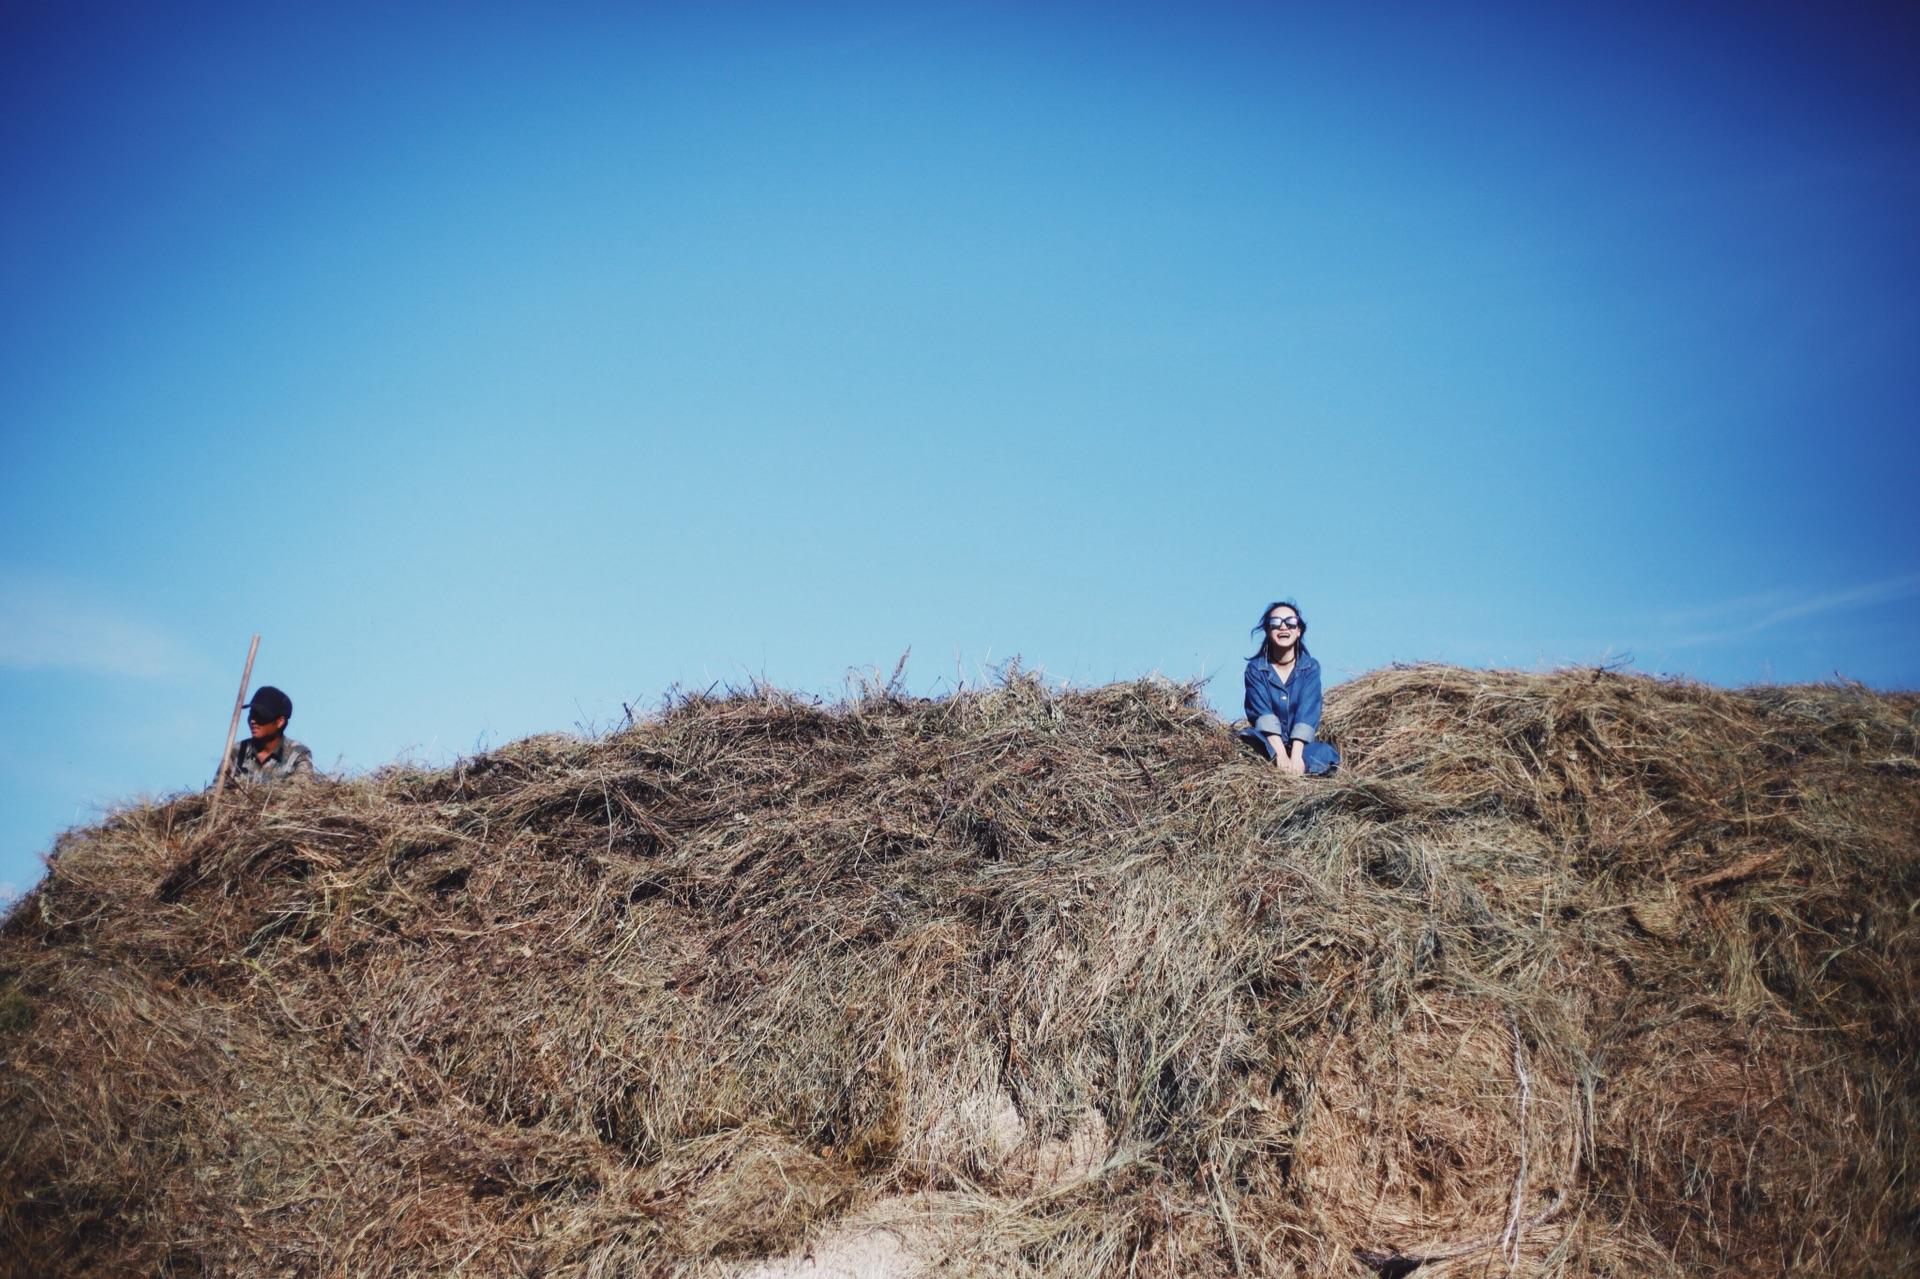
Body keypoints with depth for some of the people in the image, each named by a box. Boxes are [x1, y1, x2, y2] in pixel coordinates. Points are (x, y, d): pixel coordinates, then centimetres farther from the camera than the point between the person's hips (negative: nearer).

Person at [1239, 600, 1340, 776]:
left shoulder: (1310, 667, 0)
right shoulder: (1255, 668, -1)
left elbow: (1307, 711, -14)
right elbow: (1263, 711, -16)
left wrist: (1295, 756, -30)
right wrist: (1281, 754, -32)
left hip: (1301, 744, 0)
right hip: (1267, 744, 0)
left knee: (1326, 755, -34)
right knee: (1248, 738, -35)